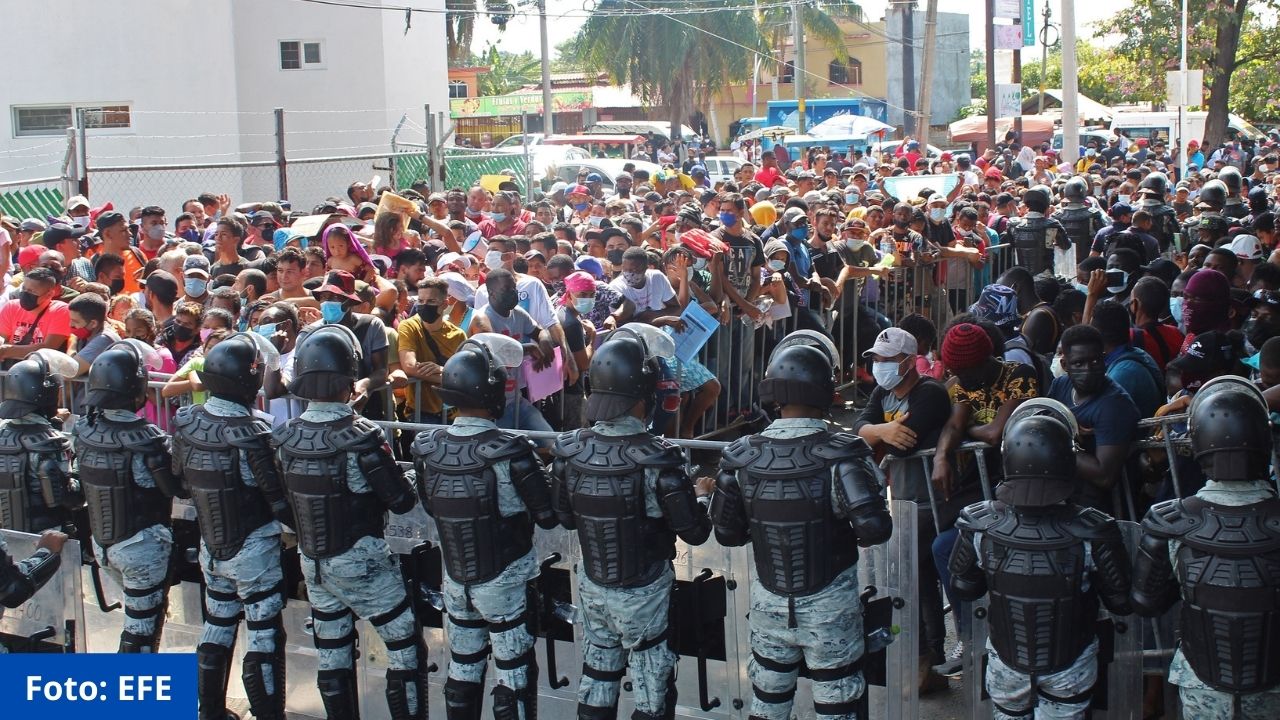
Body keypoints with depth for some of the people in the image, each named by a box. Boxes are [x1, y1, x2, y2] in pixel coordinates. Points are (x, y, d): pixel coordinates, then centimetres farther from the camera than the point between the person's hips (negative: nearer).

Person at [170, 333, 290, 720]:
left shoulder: (186, 423, -6)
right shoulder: (251, 434, -25)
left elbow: (180, 482, 7)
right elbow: (279, 500, -19)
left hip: (210, 547, 6)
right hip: (254, 552, -6)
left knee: (216, 628, 20)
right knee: (264, 637, 4)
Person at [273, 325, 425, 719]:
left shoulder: (285, 437, -7)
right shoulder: (360, 437, -24)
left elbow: (285, 498, 5)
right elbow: (402, 501, -17)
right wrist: (396, 474, 2)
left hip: (312, 563, 6)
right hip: (362, 564, -6)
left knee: (332, 656, 16)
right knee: (406, 647, 7)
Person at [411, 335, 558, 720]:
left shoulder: (428, 448, -8)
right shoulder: (510, 452, -24)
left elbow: (431, 508, 7)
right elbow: (548, 516, -16)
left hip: (455, 580, 5)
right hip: (505, 583, -5)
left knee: (462, 671, 18)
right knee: (515, 678, 7)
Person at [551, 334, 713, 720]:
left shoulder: (570, 450, -11)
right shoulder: (657, 459, -26)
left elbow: (565, 517, 3)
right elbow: (694, 532, -17)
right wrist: (701, 495, 2)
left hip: (592, 584, 5)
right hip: (643, 594, -4)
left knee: (598, 673, 21)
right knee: (652, 687, 11)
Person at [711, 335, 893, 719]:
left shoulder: (743, 457, -10)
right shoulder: (841, 454, -20)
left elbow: (727, 533, -3)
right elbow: (874, 528, -27)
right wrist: (855, 536, -5)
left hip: (769, 602, 3)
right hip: (829, 605, -3)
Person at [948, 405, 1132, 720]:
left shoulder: (978, 526, -25)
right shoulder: (1092, 533, -31)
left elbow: (962, 589, -8)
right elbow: (1122, 603, -16)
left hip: (1006, 662, 1)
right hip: (1070, 666, -1)